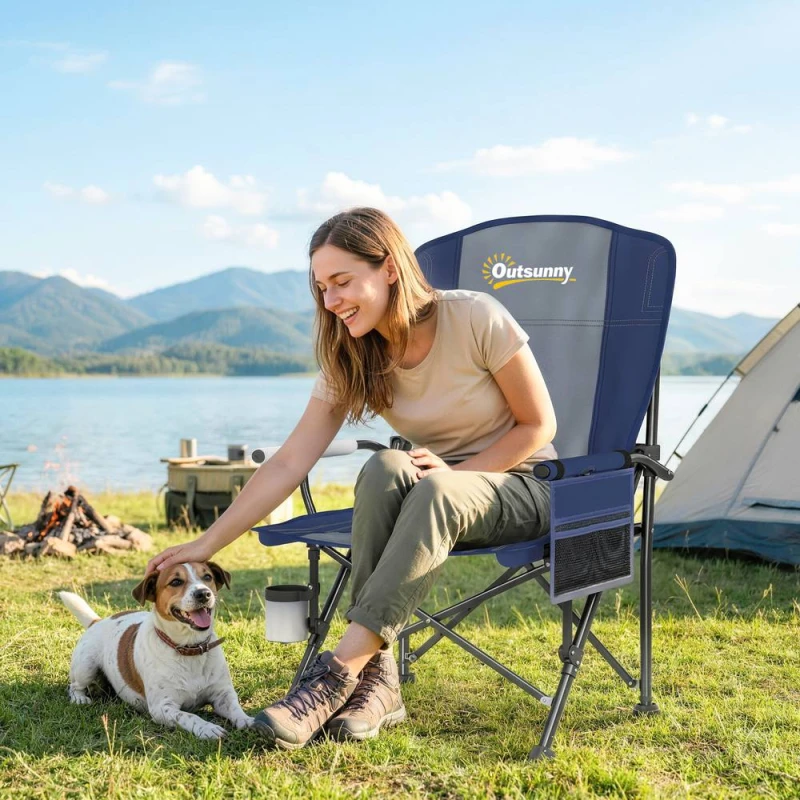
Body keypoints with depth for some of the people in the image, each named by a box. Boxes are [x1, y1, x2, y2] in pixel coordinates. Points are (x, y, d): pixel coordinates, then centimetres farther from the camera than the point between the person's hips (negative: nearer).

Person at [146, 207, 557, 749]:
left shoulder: (477, 319, -18)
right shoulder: (352, 360, -6)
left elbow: (538, 425, -9)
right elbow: (288, 464, -9)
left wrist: (456, 474, -21)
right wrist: (207, 544, -13)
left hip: (520, 485, -3)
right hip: (433, 489, 4)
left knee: (434, 495, -39)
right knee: (384, 470, -33)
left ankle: (338, 676, -37)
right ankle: (377, 679, -34)